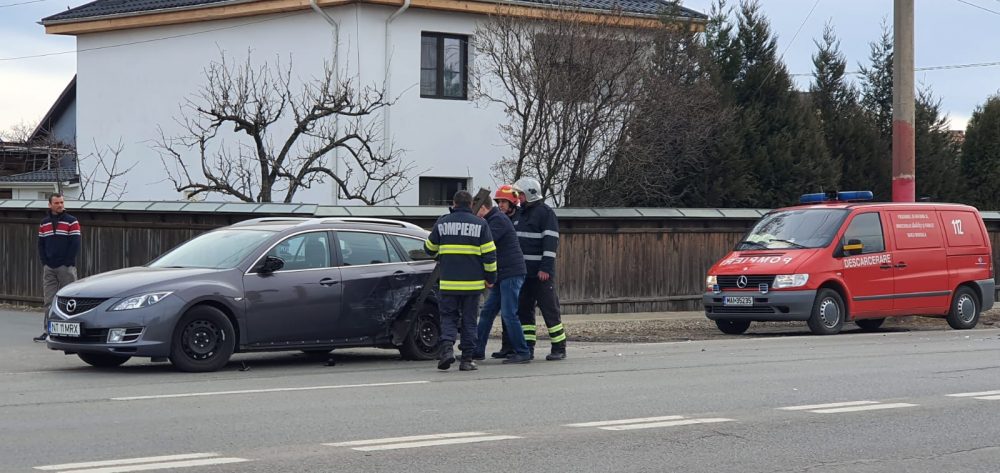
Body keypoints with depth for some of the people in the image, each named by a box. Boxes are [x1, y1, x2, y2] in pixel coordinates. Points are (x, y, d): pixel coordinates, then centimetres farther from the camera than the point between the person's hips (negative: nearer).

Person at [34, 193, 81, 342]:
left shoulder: (72, 222, -1)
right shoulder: (44, 223, 12)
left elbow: (75, 244, -6)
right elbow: (41, 244, 13)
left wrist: (67, 263, -10)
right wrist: (44, 262, 1)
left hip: (66, 267, -4)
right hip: (49, 268, 4)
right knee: (49, 301, 2)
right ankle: (47, 331, 4)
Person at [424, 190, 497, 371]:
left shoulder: (442, 223, 2)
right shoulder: (480, 224, 0)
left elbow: (430, 248, 14)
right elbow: (489, 254, -2)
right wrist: (490, 277, 9)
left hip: (448, 282, 0)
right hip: (473, 282, 0)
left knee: (448, 317, 8)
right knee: (469, 320, 8)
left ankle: (447, 347, -16)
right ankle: (467, 359, 7)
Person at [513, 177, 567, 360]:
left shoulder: (545, 212, -7)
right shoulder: (521, 213, 18)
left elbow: (551, 242, -14)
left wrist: (546, 268, -20)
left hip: (541, 272, -8)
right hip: (523, 271, 8)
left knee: (549, 309, -5)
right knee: (524, 309, 7)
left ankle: (559, 348, -1)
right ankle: (527, 347, 11)